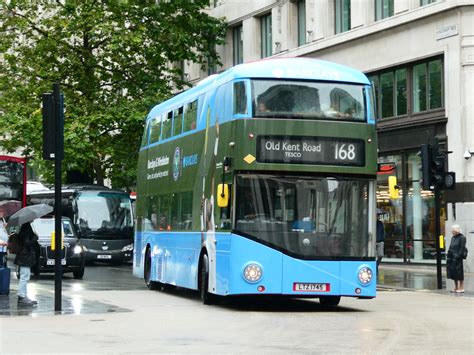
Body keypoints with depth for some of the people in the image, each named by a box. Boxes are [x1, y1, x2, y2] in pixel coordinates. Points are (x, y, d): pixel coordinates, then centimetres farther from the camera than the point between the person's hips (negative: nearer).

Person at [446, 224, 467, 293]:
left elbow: (462, 249, -14)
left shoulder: (462, 238, -8)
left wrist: (458, 256, -20)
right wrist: (449, 255, 10)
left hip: (457, 258, -8)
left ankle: (461, 288, 2)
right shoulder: (453, 238, 16)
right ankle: (456, 287, 19)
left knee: (459, 272, -4)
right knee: (453, 272, 11)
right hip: (452, 258, 8)